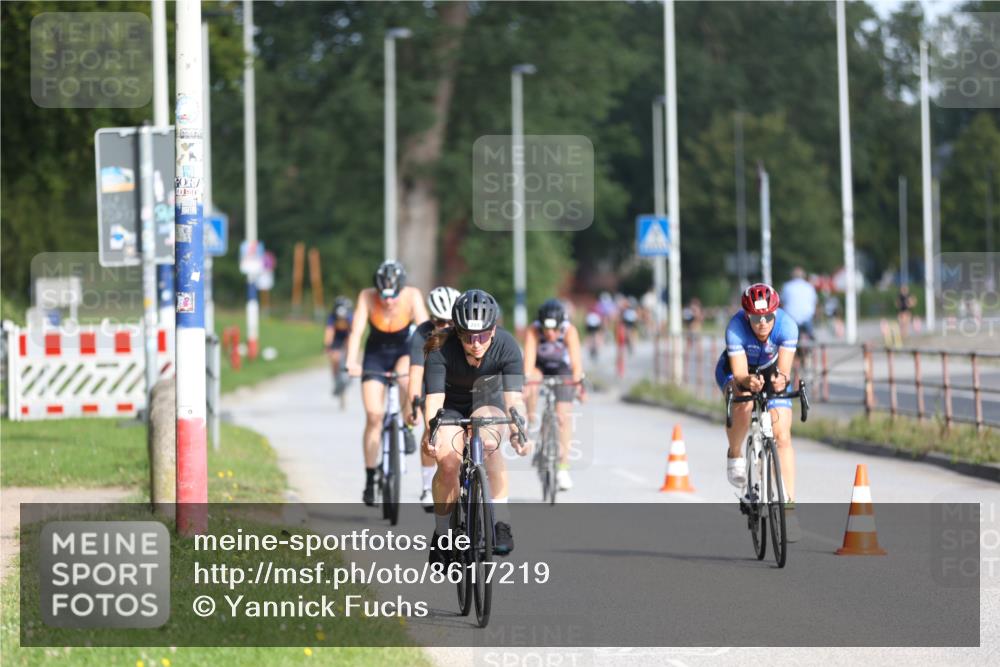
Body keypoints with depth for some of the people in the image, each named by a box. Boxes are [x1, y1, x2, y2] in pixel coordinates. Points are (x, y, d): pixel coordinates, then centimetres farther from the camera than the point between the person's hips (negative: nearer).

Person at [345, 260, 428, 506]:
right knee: (374, 415, -12)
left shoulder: (413, 296, -23)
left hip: (404, 351, 0)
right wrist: (351, 362, -47)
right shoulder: (367, 297, -24)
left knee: (408, 382, -35)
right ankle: (370, 479, -3)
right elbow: (356, 331, -32)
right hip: (376, 354, 0)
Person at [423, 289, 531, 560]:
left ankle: (501, 523, -23)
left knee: (488, 444, -31)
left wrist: (518, 430, -53)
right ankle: (442, 533, -2)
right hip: (451, 405, 0)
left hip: (487, 400, 0)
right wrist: (431, 431, -57)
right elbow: (434, 397, -38)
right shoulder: (441, 350, -31)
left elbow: (514, 396, -35)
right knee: (448, 464, -22)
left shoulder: (506, 347, -28)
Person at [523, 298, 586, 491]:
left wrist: (578, 382, -56)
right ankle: (531, 421, -16)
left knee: (563, 415, -13)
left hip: (562, 369, -1)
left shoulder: (569, 331, -32)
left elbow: (576, 359, -41)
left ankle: (563, 469, -9)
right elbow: (529, 358, -40)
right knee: (533, 380, -36)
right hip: (540, 367, 1)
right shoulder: (533, 330, -31)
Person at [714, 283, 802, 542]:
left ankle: (789, 507, -13)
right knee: (744, 405, -36)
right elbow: (739, 374, -37)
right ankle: (735, 454, -5)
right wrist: (748, 382, -59)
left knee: (783, 435, -13)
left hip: (770, 372, 1)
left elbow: (784, 370, -35)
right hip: (734, 371, -1)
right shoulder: (736, 328, -34)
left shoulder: (786, 325, -32)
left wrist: (781, 379, -58)